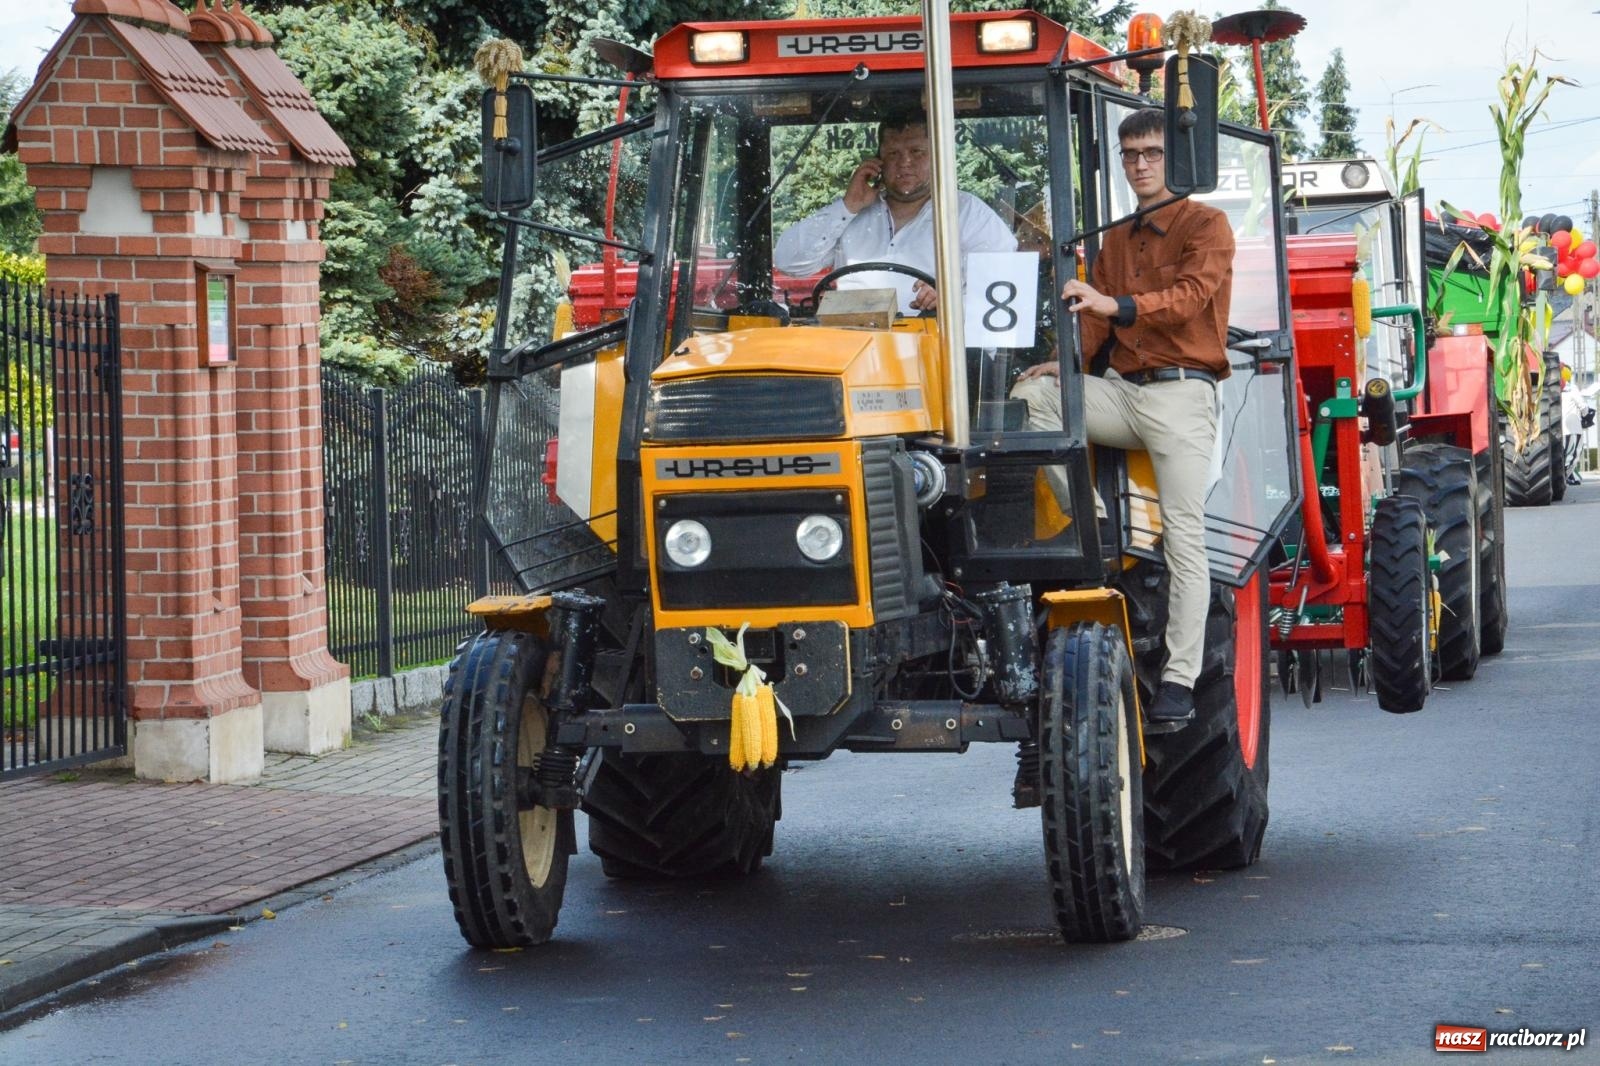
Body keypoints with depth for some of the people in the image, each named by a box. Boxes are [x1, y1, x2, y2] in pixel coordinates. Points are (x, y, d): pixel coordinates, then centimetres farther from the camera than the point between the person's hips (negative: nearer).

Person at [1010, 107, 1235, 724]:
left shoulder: (1205, 226, 1)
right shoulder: (1116, 240, 22)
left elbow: (1191, 295, -16)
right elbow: (1097, 322, 16)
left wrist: (1115, 305, -30)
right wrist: (1066, 361, -4)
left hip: (1181, 391, -6)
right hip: (1122, 390, 6)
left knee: (1184, 539, -9)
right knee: (1033, 394, -18)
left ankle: (1180, 680, -9)